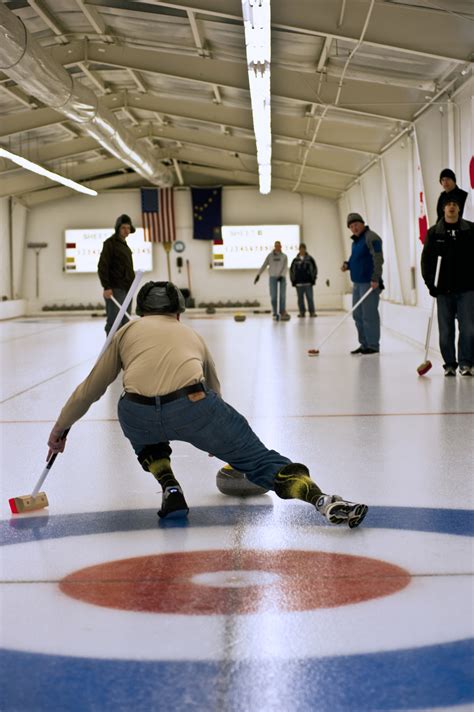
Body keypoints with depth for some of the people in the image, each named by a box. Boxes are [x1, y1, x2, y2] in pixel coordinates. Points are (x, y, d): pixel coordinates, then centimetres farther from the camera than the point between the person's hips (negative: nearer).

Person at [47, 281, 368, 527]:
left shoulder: (128, 331, 31)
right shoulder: (191, 334, 36)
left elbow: (90, 389, 34)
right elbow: (214, 389, 49)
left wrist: (60, 429, 48)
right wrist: (219, 440, 66)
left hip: (138, 417, 1)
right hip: (192, 406, 0)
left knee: (147, 438, 38)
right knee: (258, 459, 4)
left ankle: (170, 489, 15)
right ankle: (325, 502, -16)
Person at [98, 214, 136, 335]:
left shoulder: (124, 244, 19)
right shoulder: (110, 243, -5)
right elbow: (102, 266, -12)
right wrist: (106, 287, -19)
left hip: (127, 289, 8)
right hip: (115, 290, -8)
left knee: (125, 323, 9)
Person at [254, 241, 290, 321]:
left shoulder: (284, 256, 6)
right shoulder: (270, 255, 6)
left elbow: (285, 267, -5)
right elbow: (264, 265, 5)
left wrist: (282, 275, -20)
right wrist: (258, 275, -2)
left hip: (282, 277, 0)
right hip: (273, 277, 0)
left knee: (283, 295, -5)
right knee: (273, 296, -7)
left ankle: (282, 312, 3)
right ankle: (275, 313, 0)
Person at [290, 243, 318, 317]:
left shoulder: (309, 259, 5)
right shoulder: (295, 260, 10)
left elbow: (315, 268, 7)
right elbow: (291, 270, 15)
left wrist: (313, 278, 0)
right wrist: (293, 280, 8)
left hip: (308, 282, -2)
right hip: (299, 283, 2)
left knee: (310, 297, -5)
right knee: (300, 298, 3)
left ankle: (312, 312, -3)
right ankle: (301, 312, 6)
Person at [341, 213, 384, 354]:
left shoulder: (371, 238, -10)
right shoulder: (356, 240, 19)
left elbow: (378, 259, -18)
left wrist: (375, 279, -25)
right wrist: (347, 265, 8)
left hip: (369, 283, -9)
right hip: (357, 283, 10)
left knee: (369, 315, -7)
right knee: (358, 315, 11)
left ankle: (373, 345, -2)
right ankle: (364, 344, 18)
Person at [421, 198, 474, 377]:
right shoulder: (434, 233, 4)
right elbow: (426, 259, 4)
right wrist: (430, 283, -4)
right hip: (443, 289, 1)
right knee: (446, 330, 6)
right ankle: (450, 364, 14)